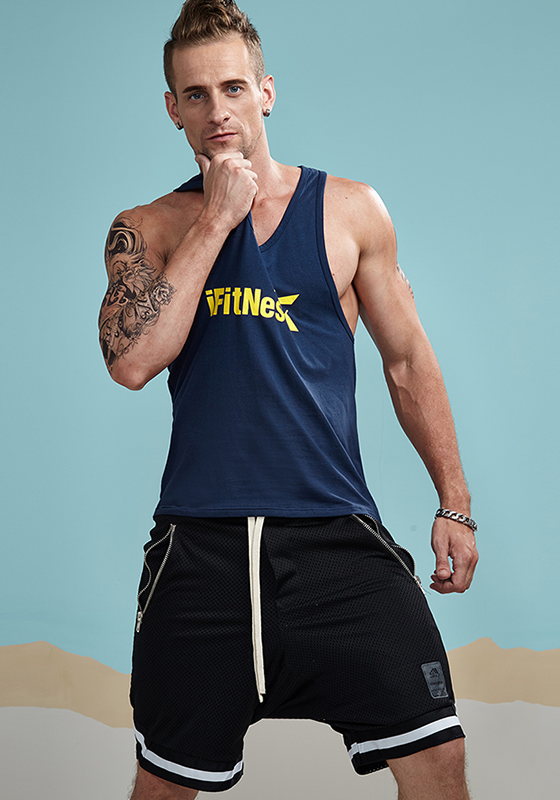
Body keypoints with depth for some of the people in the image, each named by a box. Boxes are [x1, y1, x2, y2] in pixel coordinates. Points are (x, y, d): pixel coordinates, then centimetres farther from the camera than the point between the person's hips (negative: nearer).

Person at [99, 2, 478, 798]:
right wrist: (214, 220, -10)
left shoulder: (350, 210, 7)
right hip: (200, 545, 0)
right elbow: (132, 361, -12)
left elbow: (408, 360, 13)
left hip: (338, 537, 0)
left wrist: (455, 503, 12)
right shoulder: (145, 230, 6)